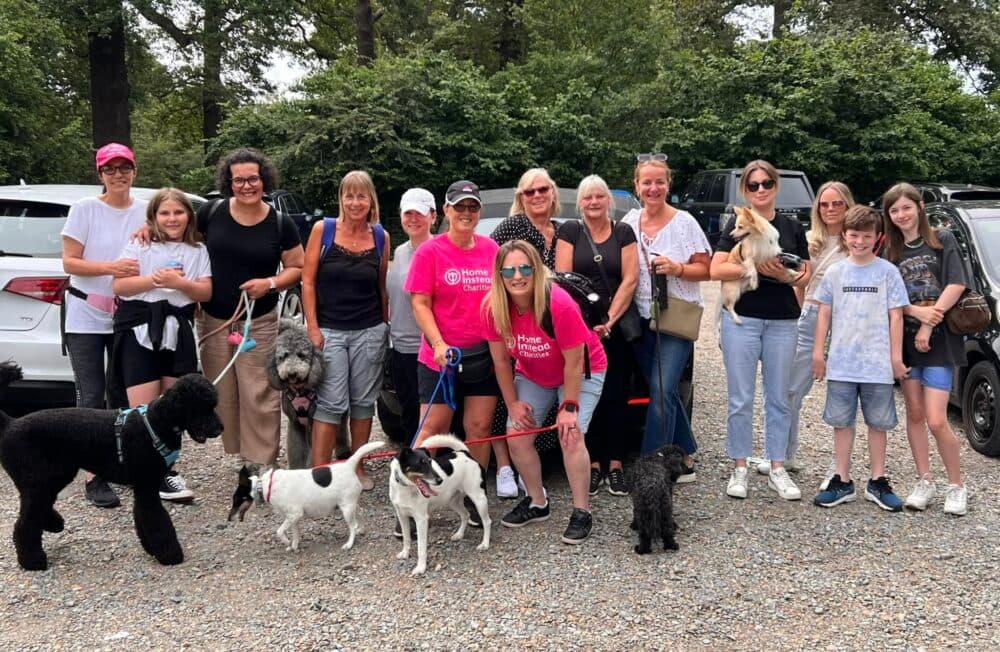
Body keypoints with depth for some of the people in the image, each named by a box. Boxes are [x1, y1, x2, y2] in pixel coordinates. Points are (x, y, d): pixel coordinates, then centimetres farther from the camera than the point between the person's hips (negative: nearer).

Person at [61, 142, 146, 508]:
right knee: (91, 397, -2)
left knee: (123, 394, 12)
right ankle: (94, 476, 3)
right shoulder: (84, 209, -7)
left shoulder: (144, 211, 2)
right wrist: (111, 267, -24)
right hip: (86, 318, -3)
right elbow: (69, 262, -9)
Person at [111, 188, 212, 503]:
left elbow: (206, 292, 5)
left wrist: (180, 283, -13)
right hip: (140, 331, -3)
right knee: (145, 410, -8)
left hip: (178, 332, 4)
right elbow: (119, 286, -3)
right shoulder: (139, 245, 4)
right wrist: (155, 280, -17)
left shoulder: (197, 251, 13)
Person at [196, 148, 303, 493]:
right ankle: (237, 451, 22)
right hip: (213, 320, 2)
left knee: (259, 395, -6)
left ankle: (260, 463, 1)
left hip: (259, 322, -2)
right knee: (222, 394, 9)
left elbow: (297, 268, 5)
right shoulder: (211, 212, 0)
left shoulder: (280, 224, -2)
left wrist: (270, 283, -11)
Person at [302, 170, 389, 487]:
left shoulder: (381, 236, 3)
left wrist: (385, 325, 9)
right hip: (329, 330, -2)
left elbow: (382, 287, 10)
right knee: (331, 402, -4)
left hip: (370, 331, 2)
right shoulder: (322, 229, -4)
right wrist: (312, 328, -8)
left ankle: (357, 467, 22)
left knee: (363, 401, 9)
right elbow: (308, 281, -4)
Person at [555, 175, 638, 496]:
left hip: (616, 327, 1)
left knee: (616, 395, 0)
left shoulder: (623, 232, 8)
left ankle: (615, 465, 7)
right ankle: (593, 464, 6)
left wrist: (609, 320, -9)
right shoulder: (570, 231, 5)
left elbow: (630, 279, 1)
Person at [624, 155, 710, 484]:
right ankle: (685, 459, 24)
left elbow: (704, 270, -3)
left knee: (661, 390, -12)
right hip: (642, 318, 5)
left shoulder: (684, 222, -5)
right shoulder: (629, 222, 6)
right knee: (664, 392, 11)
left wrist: (676, 268, -20)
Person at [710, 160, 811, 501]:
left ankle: (777, 469, 16)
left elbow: (806, 275, 11)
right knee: (740, 399, 1)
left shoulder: (792, 227, 10)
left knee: (778, 399, 7)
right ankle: (739, 469, 11)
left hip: (782, 321, 2)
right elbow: (716, 269, -7)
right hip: (741, 319, -2)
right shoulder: (737, 225, 3)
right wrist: (757, 267, -18)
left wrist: (786, 276, -11)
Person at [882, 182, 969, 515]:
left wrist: (929, 325, -14)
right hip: (906, 339, 4)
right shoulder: (890, 252, 10)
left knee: (936, 421, -10)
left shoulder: (942, 240, 1)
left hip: (939, 340, -4)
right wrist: (918, 312, -17)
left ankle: (957, 486, 7)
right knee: (914, 413, 7)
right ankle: (924, 482, 18)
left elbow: (956, 285, -9)